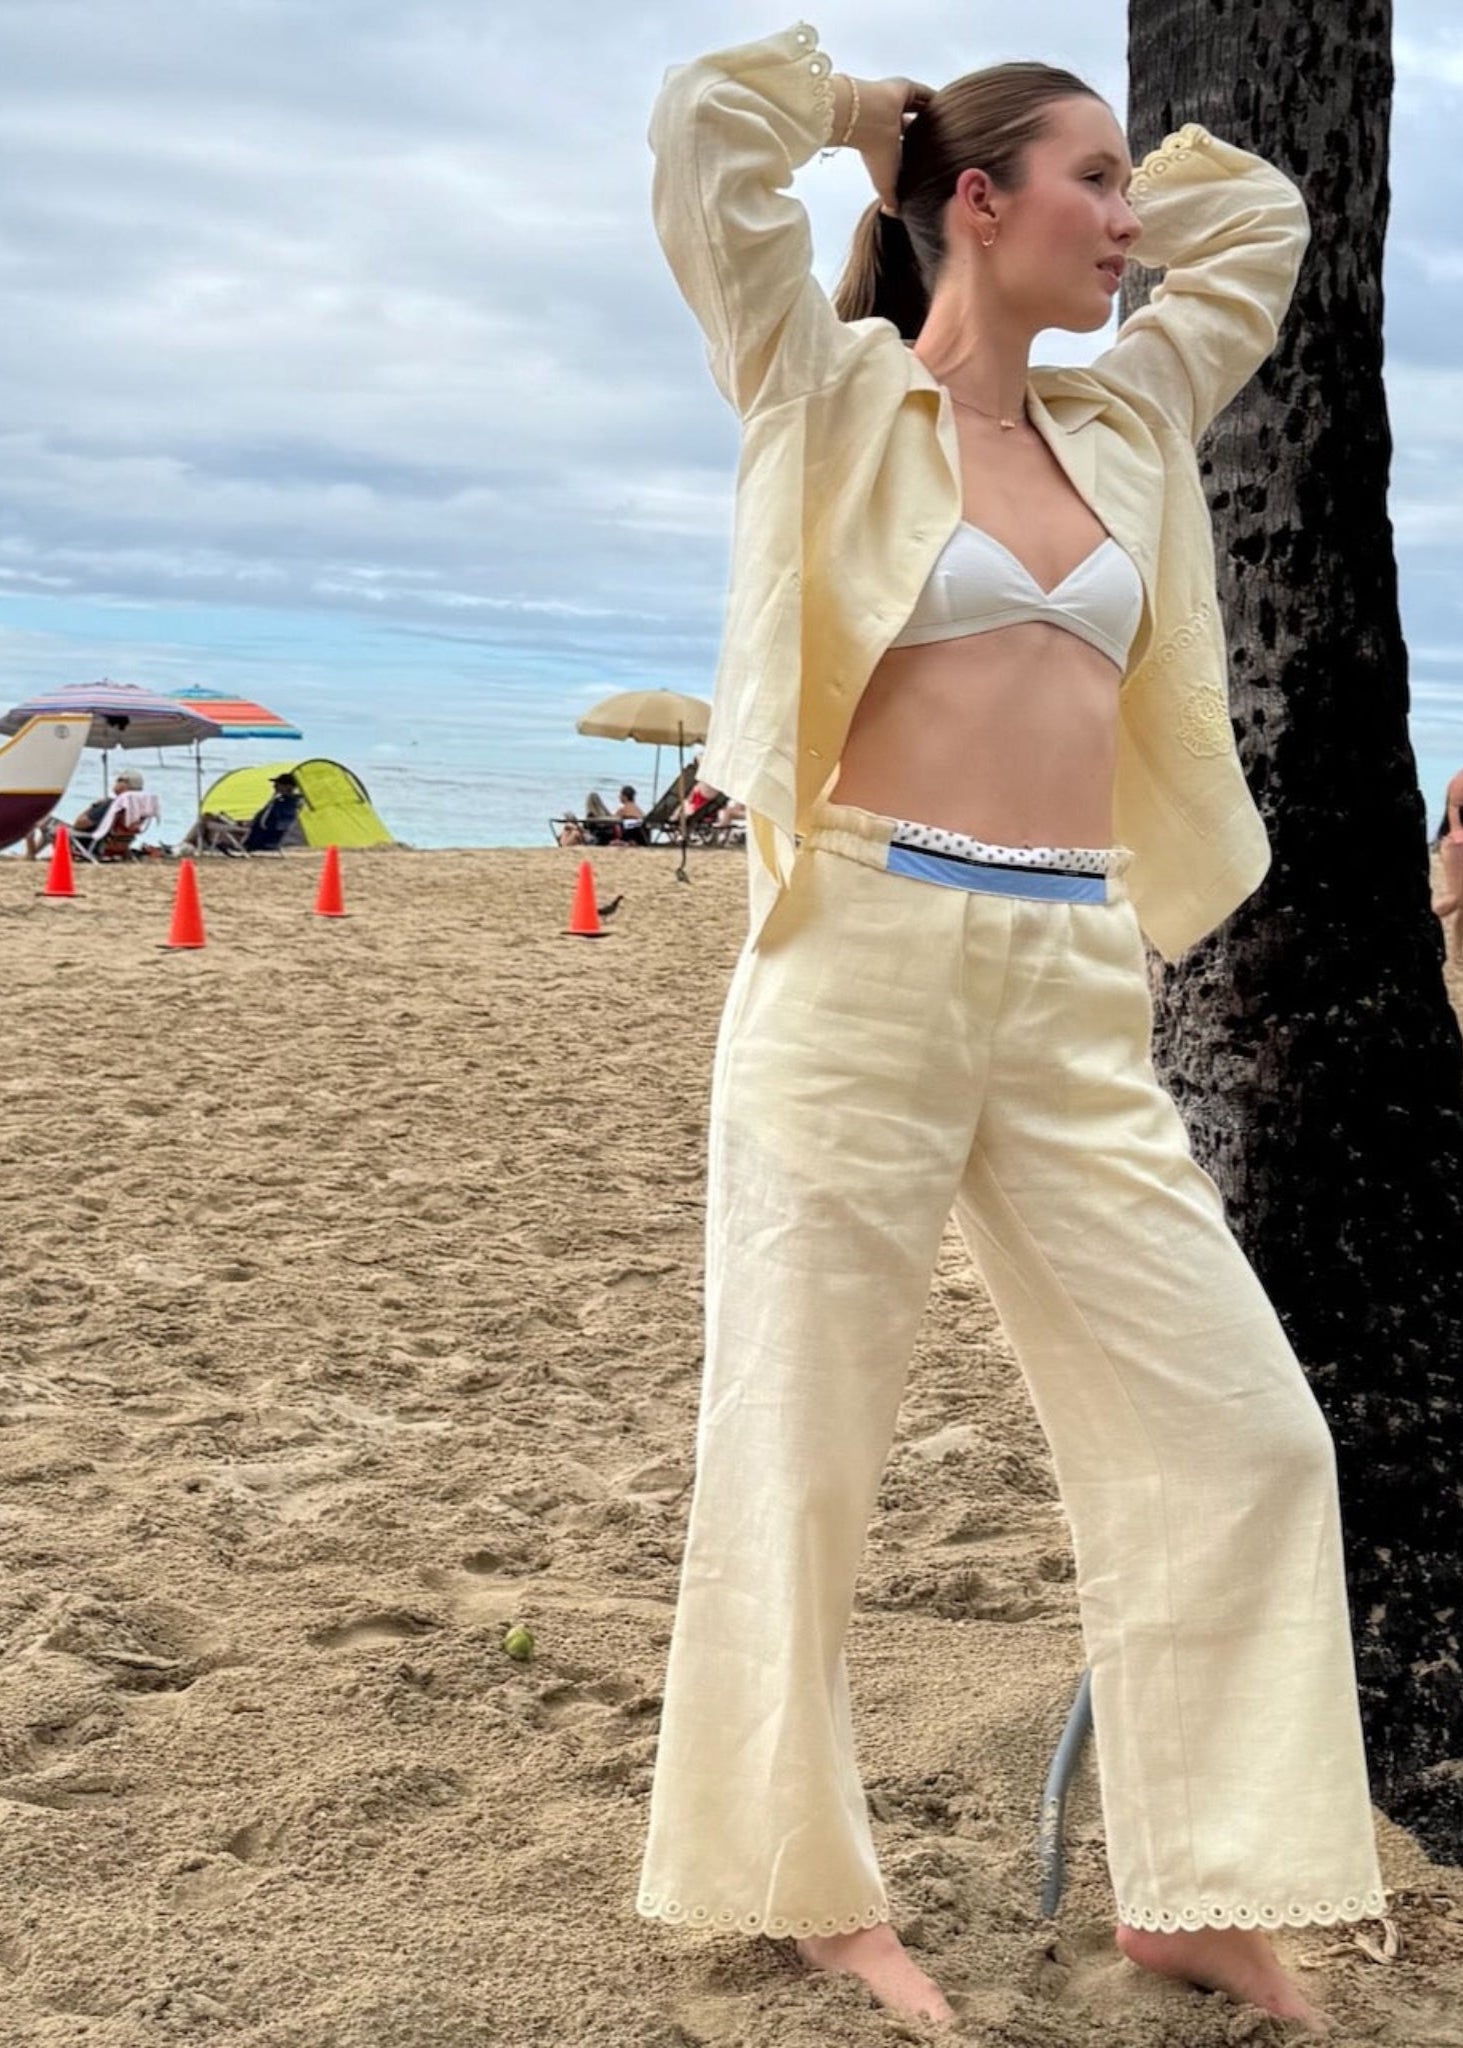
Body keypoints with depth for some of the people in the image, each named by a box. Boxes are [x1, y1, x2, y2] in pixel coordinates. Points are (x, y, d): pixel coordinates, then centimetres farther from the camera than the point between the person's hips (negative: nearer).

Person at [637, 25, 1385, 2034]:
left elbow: (1259, 214, 30)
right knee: (797, 1456, 2)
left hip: (1080, 994, 6)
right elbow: (713, 118, -6)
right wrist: (883, 117, 11)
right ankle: (800, 1881, 19)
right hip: (866, 960, -5)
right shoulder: (836, 397, 3)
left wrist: (1110, 171, 23)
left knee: (1243, 1433, 2)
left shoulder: (1124, 419, 18)